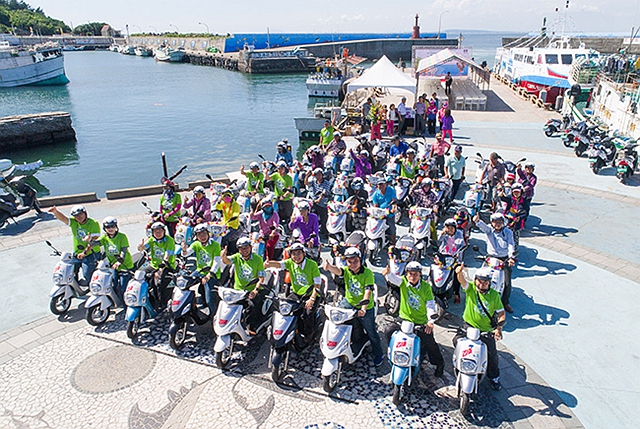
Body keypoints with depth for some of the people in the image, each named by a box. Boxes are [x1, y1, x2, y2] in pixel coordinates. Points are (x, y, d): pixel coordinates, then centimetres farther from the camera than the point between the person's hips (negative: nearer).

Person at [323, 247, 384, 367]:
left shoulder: (367, 273, -19)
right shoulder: (347, 271, -9)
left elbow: (368, 291, -28)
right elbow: (337, 271, -32)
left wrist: (363, 308, -41)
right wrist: (329, 266, -57)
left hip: (365, 306, -4)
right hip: (349, 301, 4)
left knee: (371, 332, 5)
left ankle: (378, 354, 28)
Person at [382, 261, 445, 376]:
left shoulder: (426, 286, -9)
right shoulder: (403, 282, -8)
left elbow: (430, 305, -11)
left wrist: (430, 321, -26)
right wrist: (388, 273, -55)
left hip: (422, 322, -1)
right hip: (404, 318, 1)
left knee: (430, 343, -1)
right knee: (389, 330, -17)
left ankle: (439, 364, 29)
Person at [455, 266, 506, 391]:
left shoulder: (494, 295, -5)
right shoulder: (471, 288, -8)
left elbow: (501, 313, -2)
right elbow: (462, 280, -29)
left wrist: (498, 328, -18)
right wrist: (460, 272, -53)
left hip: (487, 330, 1)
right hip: (469, 325, -1)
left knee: (492, 354, 5)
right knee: (457, 340, -22)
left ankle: (494, 377, 34)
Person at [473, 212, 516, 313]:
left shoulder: (508, 232, -2)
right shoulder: (489, 230, -4)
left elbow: (511, 245, -13)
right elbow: (483, 226, -26)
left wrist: (511, 257, -31)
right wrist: (477, 220, -50)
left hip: (504, 259, 1)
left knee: (507, 283, 1)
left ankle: (505, 303, 22)